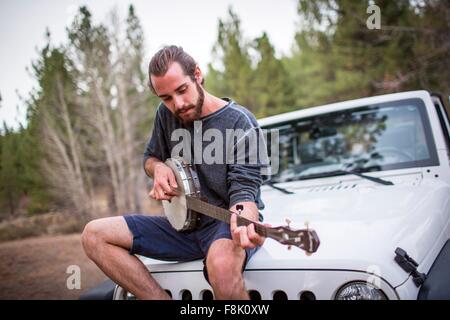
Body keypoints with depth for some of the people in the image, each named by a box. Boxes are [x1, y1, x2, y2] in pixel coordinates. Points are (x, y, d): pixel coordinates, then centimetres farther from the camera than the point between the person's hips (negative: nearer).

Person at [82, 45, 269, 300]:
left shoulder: (240, 122, -14)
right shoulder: (166, 115, 3)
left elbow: (244, 188, -21)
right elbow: (150, 157, 19)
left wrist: (242, 223, -44)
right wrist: (159, 168, -6)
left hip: (226, 221, -6)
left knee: (222, 264, -42)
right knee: (94, 235, -6)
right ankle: (161, 297, -12)